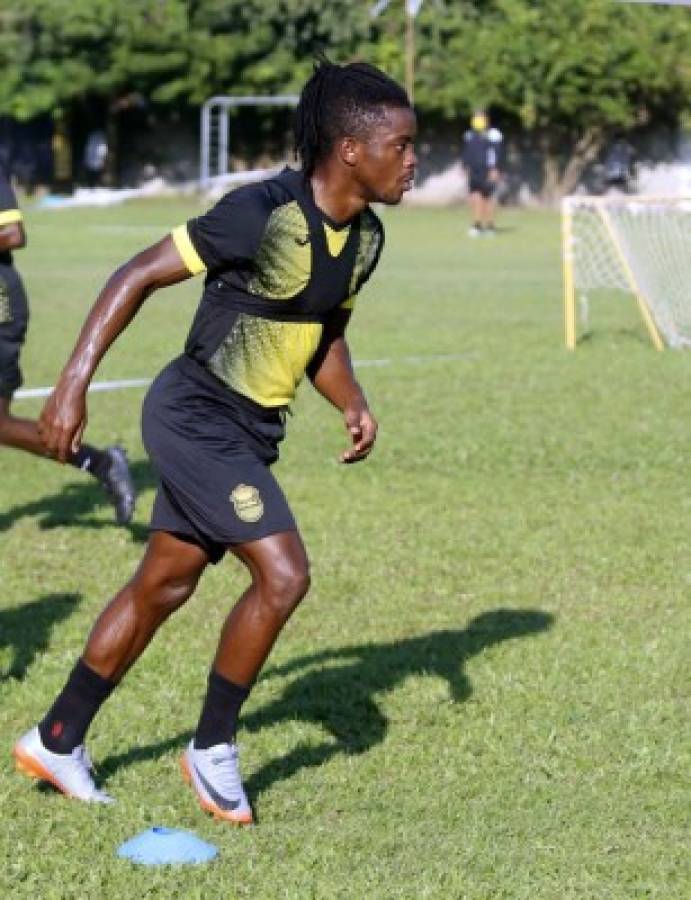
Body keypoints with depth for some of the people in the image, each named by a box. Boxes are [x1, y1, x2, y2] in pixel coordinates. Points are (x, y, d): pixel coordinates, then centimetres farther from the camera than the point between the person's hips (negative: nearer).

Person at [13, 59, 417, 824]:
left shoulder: (365, 237, 2)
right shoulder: (262, 214, -23)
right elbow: (137, 276, -17)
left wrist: (353, 405, -1)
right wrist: (73, 384, -20)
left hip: (250, 431, 9)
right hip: (197, 416, -9)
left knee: (163, 587, 15)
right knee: (283, 575, -14)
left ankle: (57, 741, 29)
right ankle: (212, 748, 4)